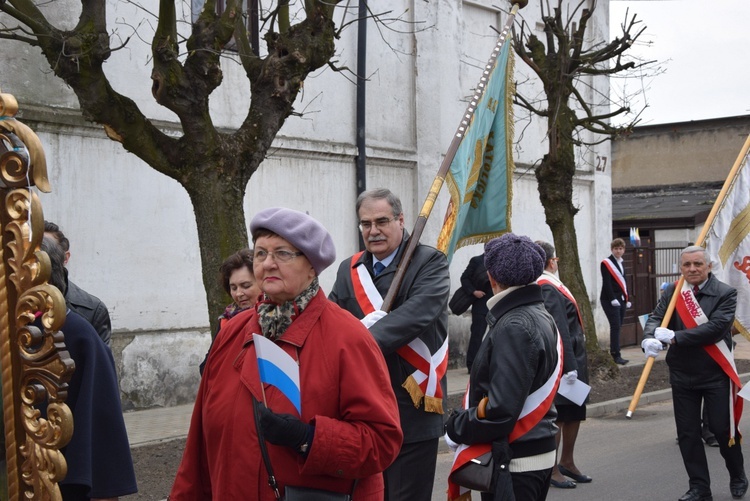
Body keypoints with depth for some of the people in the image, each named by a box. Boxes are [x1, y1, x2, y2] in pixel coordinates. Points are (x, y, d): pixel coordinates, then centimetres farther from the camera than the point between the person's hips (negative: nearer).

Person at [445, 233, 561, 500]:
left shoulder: (513, 327, -20)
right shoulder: (542, 317, 9)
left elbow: (501, 410, -25)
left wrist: (456, 426, -10)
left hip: (512, 459, -10)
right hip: (540, 452, 10)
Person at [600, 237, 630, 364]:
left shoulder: (621, 263, 17)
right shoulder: (606, 263, -7)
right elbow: (606, 283, -14)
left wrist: (627, 299, 17)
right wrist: (613, 299, -19)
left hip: (621, 299, 8)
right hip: (610, 300, -8)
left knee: (618, 327, 8)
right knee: (615, 326, -13)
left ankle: (613, 352, 14)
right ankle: (616, 355, -13)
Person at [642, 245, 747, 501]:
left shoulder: (725, 293, -8)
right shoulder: (671, 292, 3)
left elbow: (716, 328, -20)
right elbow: (656, 318, -7)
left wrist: (675, 337, -25)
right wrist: (650, 338, -31)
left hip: (715, 374, -3)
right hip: (682, 374, 3)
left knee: (723, 429, 3)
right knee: (687, 433, 7)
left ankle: (737, 477, 30)